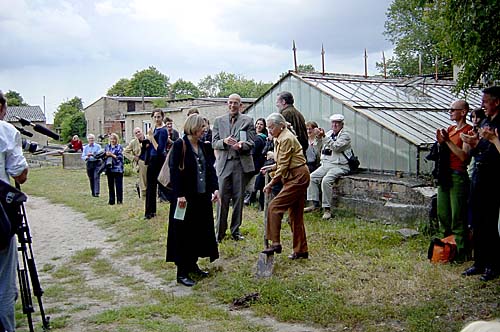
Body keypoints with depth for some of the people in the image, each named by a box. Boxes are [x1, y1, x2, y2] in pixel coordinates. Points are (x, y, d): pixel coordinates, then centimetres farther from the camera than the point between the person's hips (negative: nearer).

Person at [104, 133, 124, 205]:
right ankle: (111, 200, 14)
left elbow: (120, 157, -7)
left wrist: (112, 155, -15)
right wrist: (106, 155, -5)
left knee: (118, 185, -4)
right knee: (110, 185, 8)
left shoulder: (119, 147, 0)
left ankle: (119, 200, 2)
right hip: (109, 168, 4)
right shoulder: (107, 147, 14)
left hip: (117, 169, -4)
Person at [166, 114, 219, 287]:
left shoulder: (202, 145, 9)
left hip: (202, 196, 7)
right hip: (186, 198, -7)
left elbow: (210, 168, 12)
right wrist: (179, 195, -20)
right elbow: (175, 171, -15)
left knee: (200, 231, 13)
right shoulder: (180, 145, -11)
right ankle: (182, 272, 7)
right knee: (184, 233, -1)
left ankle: (192, 264, 28)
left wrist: (215, 188, 1)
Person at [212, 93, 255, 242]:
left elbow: (251, 142, 0)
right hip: (224, 163, 0)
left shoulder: (247, 120, 6)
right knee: (222, 198, -4)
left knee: (238, 198, 6)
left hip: (241, 163, 0)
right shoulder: (219, 121, 12)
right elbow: (214, 143, 7)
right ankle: (219, 232, 4)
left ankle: (235, 230, 17)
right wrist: (224, 141, -15)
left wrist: (241, 145, -21)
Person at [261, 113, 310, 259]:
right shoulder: (279, 138, 16)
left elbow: (284, 165, -18)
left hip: (297, 177, -10)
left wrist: (271, 183, -14)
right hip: (294, 177, 10)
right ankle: (301, 250, 17)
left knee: (274, 207, -13)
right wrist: (271, 167, 4)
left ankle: (275, 243, -10)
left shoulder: (286, 139, -15)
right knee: (295, 214, 11)